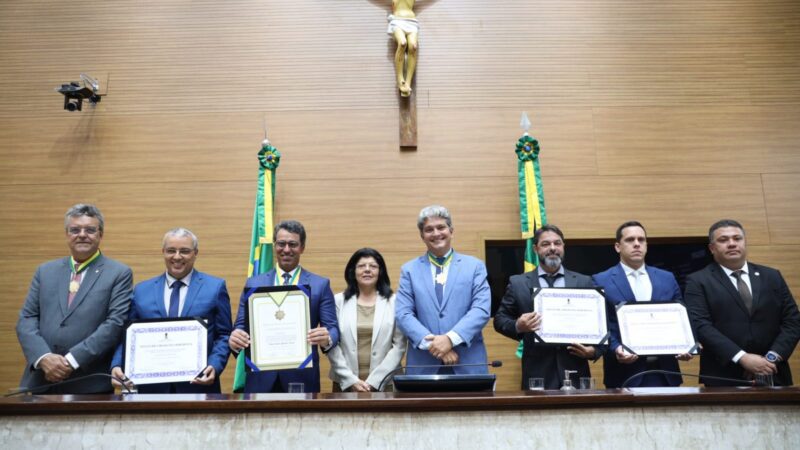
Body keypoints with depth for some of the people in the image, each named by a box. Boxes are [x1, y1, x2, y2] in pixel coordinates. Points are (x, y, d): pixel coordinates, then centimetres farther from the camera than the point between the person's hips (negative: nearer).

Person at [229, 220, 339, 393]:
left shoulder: (320, 285, 2)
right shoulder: (253, 284, 8)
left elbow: (332, 328, -2)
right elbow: (241, 325, 5)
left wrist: (327, 338, -25)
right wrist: (235, 338, -17)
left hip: (302, 378, -1)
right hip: (261, 378, 1)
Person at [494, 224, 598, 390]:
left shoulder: (584, 282, 8)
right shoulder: (518, 283, 5)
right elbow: (500, 319, 6)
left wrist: (594, 349, -9)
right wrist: (518, 326, -14)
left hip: (575, 372, 1)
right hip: (537, 374, -1)